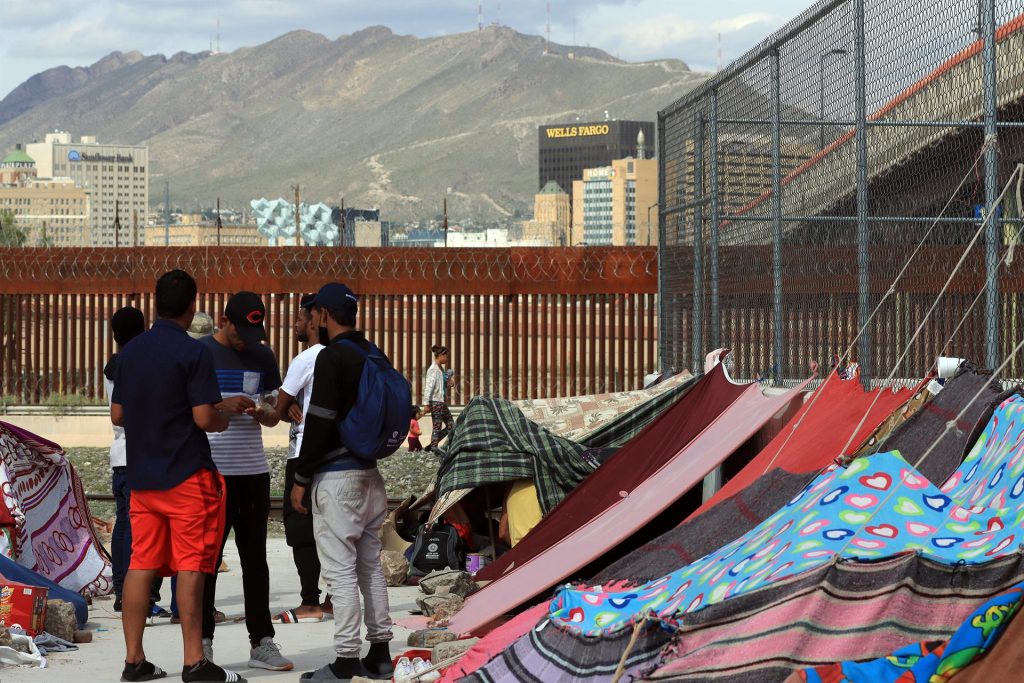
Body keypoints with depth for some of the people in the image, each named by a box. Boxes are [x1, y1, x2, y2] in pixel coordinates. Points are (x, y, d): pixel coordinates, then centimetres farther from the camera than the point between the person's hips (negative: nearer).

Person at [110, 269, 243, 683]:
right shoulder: (192, 353, -12)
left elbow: (117, 415, 12)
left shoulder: (129, 352, 7)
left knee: (141, 564, 7)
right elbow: (204, 418, -16)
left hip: (141, 475, 6)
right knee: (190, 566, -4)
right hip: (187, 475, -6)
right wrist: (223, 418, 5)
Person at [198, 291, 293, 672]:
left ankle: (261, 642, 13)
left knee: (255, 559, 9)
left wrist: (263, 414, -8)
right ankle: (202, 642, 6)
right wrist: (222, 406, -20)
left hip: (253, 471, 4)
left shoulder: (262, 357, 10)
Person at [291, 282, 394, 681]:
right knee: (370, 566, 13)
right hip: (370, 473, 9)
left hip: (337, 477, -9)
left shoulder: (332, 358, -13)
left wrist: (301, 478, -11)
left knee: (341, 572, -7)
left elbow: (318, 422, -16)